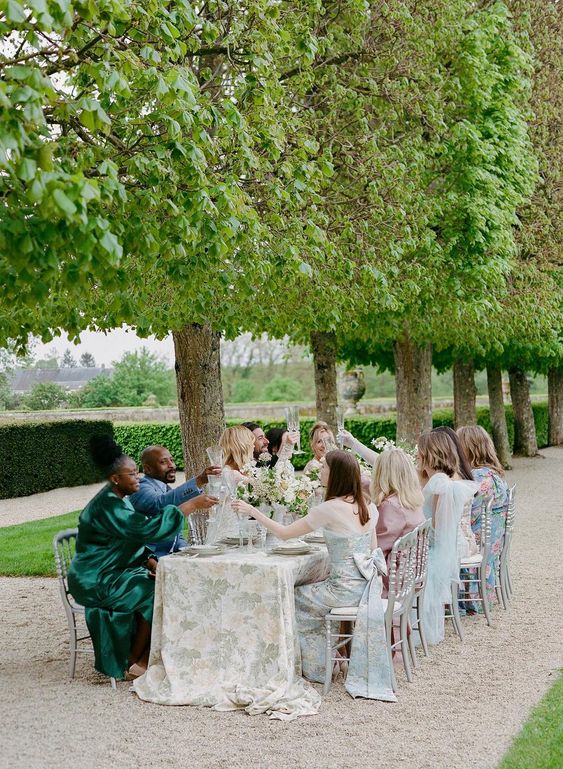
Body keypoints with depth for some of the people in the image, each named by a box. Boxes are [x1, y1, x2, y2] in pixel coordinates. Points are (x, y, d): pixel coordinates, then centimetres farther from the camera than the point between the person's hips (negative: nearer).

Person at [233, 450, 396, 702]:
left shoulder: (330, 509, -18)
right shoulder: (367, 506, 4)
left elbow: (284, 533, -11)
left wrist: (253, 511, -2)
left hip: (346, 587, -8)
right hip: (368, 583, 8)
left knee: (295, 599, 14)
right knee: (309, 595, 25)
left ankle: (315, 667, 24)